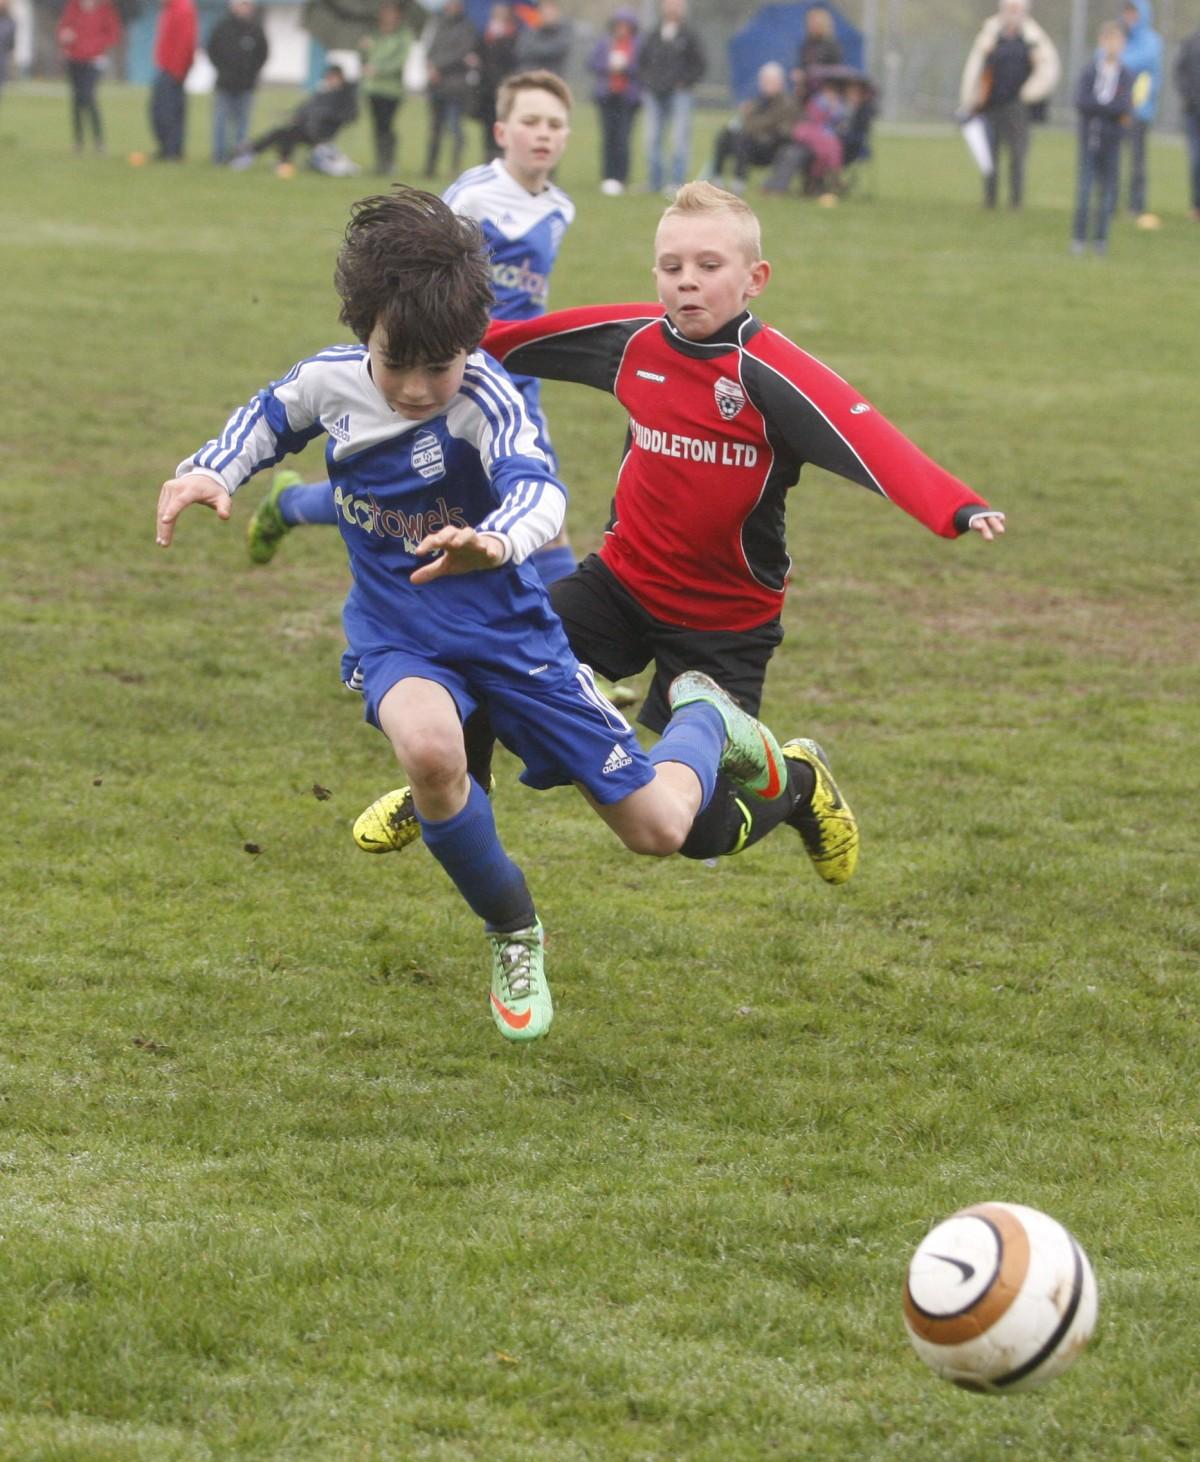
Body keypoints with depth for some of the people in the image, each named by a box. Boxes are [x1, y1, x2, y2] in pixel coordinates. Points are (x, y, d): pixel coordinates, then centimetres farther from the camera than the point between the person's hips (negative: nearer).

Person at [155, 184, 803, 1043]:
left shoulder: (484, 395, -26)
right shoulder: (331, 383, -12)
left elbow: (539, 488, -45)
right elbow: (268, 422, 12)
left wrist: (497, 542, -67)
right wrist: (209, 472, -7)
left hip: (504, 625, -2)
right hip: (398, 639, 2)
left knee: (659, 828, 0)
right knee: (429, 745, -38)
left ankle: (706, 721, 40)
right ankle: (514, 938, -8)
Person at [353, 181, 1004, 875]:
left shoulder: (772, 373, -23)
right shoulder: (632, 338, -7)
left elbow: (870, 442, -37)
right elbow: (512, 341, 10)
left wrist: (957, 509, -52)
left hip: (724, 627, -4)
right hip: (623, 582, 4)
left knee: (701, 831, -5)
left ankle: (799, 780, 31)